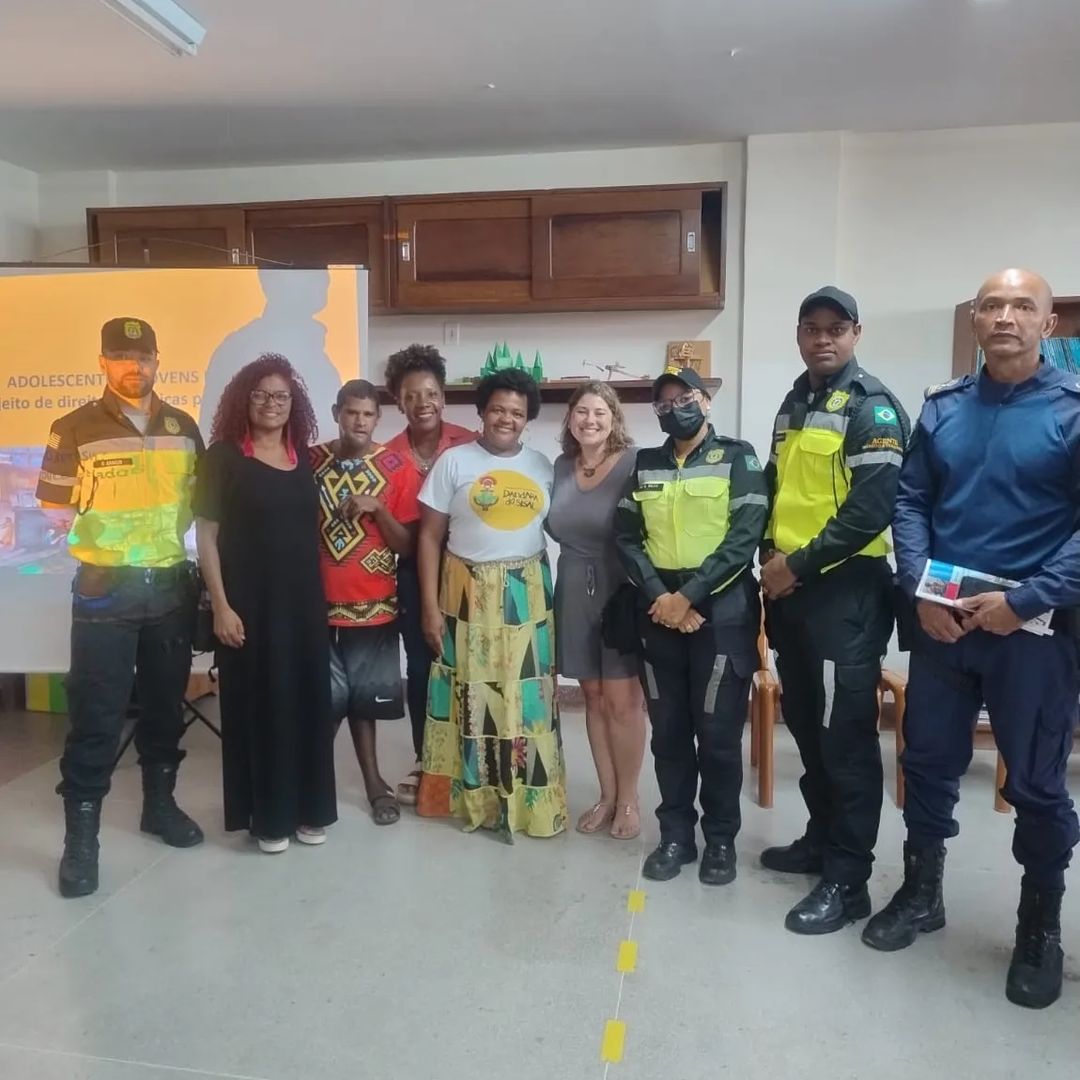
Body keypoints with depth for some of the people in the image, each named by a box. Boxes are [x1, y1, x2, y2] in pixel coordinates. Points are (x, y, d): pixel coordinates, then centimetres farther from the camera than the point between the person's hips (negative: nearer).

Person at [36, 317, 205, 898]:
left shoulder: (183, 428, 6)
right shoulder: (75, 430, -6)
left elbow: (200, 501, 13)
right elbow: (54, 513, -5)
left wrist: (166, 526, -2)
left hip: (172, 584, 4)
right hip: (104, 589, -4)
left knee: (166, 703, 14)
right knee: (95, 715, -1)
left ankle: (160, 803, 31)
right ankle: (80, 837, 11)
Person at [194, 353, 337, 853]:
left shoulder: (304, 458, 10)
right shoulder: (224, 455, -3)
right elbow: (206, 535, -5)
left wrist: (322, 595, 8)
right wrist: (221, 606, -12)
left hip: (302, 598, 4)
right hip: (249, 600, -4)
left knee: (307, 698, 9)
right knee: (257, 701, 3)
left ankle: (307, 809, 24)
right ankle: (266, 815, 18)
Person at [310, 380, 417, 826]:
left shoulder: (394, 467, -2)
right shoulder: (311, 461, 0)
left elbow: (406, 545, -2)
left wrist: (377, 508, -17)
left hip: (373, 604, 0)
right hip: (319, 602, 0)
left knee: (364, 696, 11)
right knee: (325, 698, 2)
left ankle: (372, 779, 27)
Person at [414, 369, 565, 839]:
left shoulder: (542, 466, 7)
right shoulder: (454, 461, -2)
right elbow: (429, 536, -3)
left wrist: (552, 592, 5)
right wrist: (430, 605, -8)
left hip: (527, 596, 3)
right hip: (467, 595, -2)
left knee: (527, 697, 6)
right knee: (473, 697, 5)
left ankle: (526, 799, 20)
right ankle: (475, 796, 21)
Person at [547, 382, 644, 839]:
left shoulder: (634, 465, -10)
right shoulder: (560, 466, 7)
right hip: (575, 594, 5)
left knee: (621, 701, 2)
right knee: (593, 698, 12)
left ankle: (628, 799, 19)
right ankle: (607, 794, 26)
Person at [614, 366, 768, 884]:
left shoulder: (737, 458, 0)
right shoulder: (645, 466, 11)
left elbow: (745, 537, -10)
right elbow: (625, 537, 5)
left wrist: (689, 595, -15)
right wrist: (659, 595, -10)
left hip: (721, 610, -3)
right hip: (659, 612, 4)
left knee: (718, 730, 2)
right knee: (668, 728, 9)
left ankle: (721, 838, 19)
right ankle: (675, 834, 23)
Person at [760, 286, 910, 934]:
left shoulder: (872, 407, -9)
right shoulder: (795, 404, 16)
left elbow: (871, 510, -18)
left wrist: (799, 566, -15)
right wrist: (771, 555, 5)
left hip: (845, 591, -8)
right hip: (790, 588, 8)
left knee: (846, 736, -2)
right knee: (805, 725, 16)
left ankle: (847, 881, 9)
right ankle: (822, 841, 33)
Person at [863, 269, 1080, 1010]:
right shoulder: (942, 408, 6)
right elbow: (910, 502, 5)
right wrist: (920, 590, -8)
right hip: (942, 622, 4)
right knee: (928, 761, 14)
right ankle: (921, 893, 34)